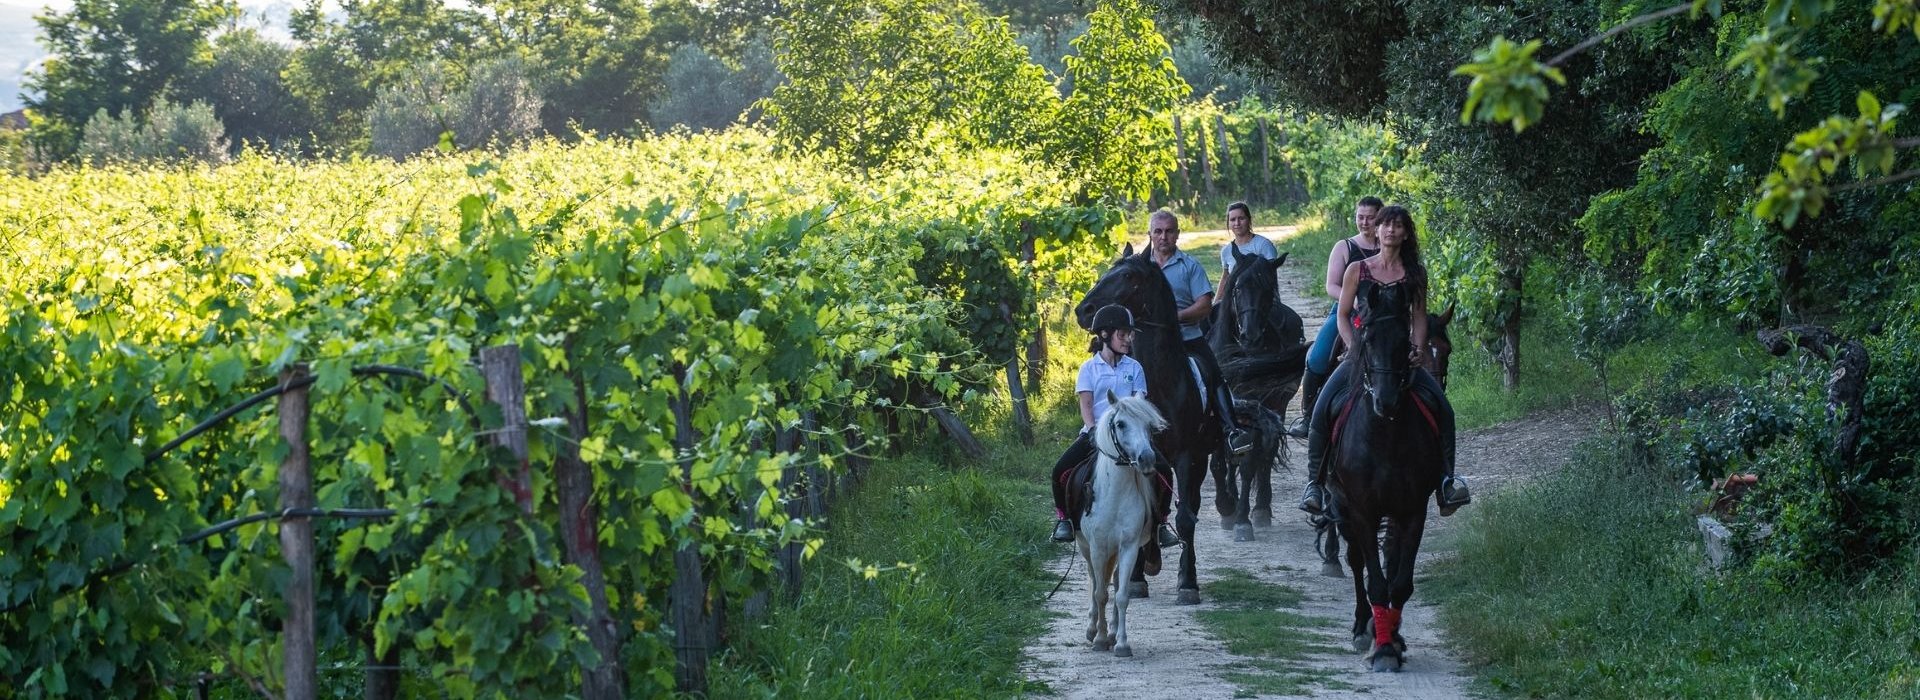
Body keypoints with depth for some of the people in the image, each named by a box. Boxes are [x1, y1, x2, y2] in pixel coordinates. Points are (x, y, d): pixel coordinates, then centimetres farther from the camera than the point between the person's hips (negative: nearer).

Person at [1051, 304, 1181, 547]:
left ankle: (1161, 522, 0)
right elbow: (1085, 405, -1)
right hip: (1096, 431, -1)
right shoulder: (1089, 368, 7)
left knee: (1162, 471, -21)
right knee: (1061, 470, -22)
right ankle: (1063, 517, 5)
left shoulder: (1134, 368, 11)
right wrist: (1093, 430, -19)